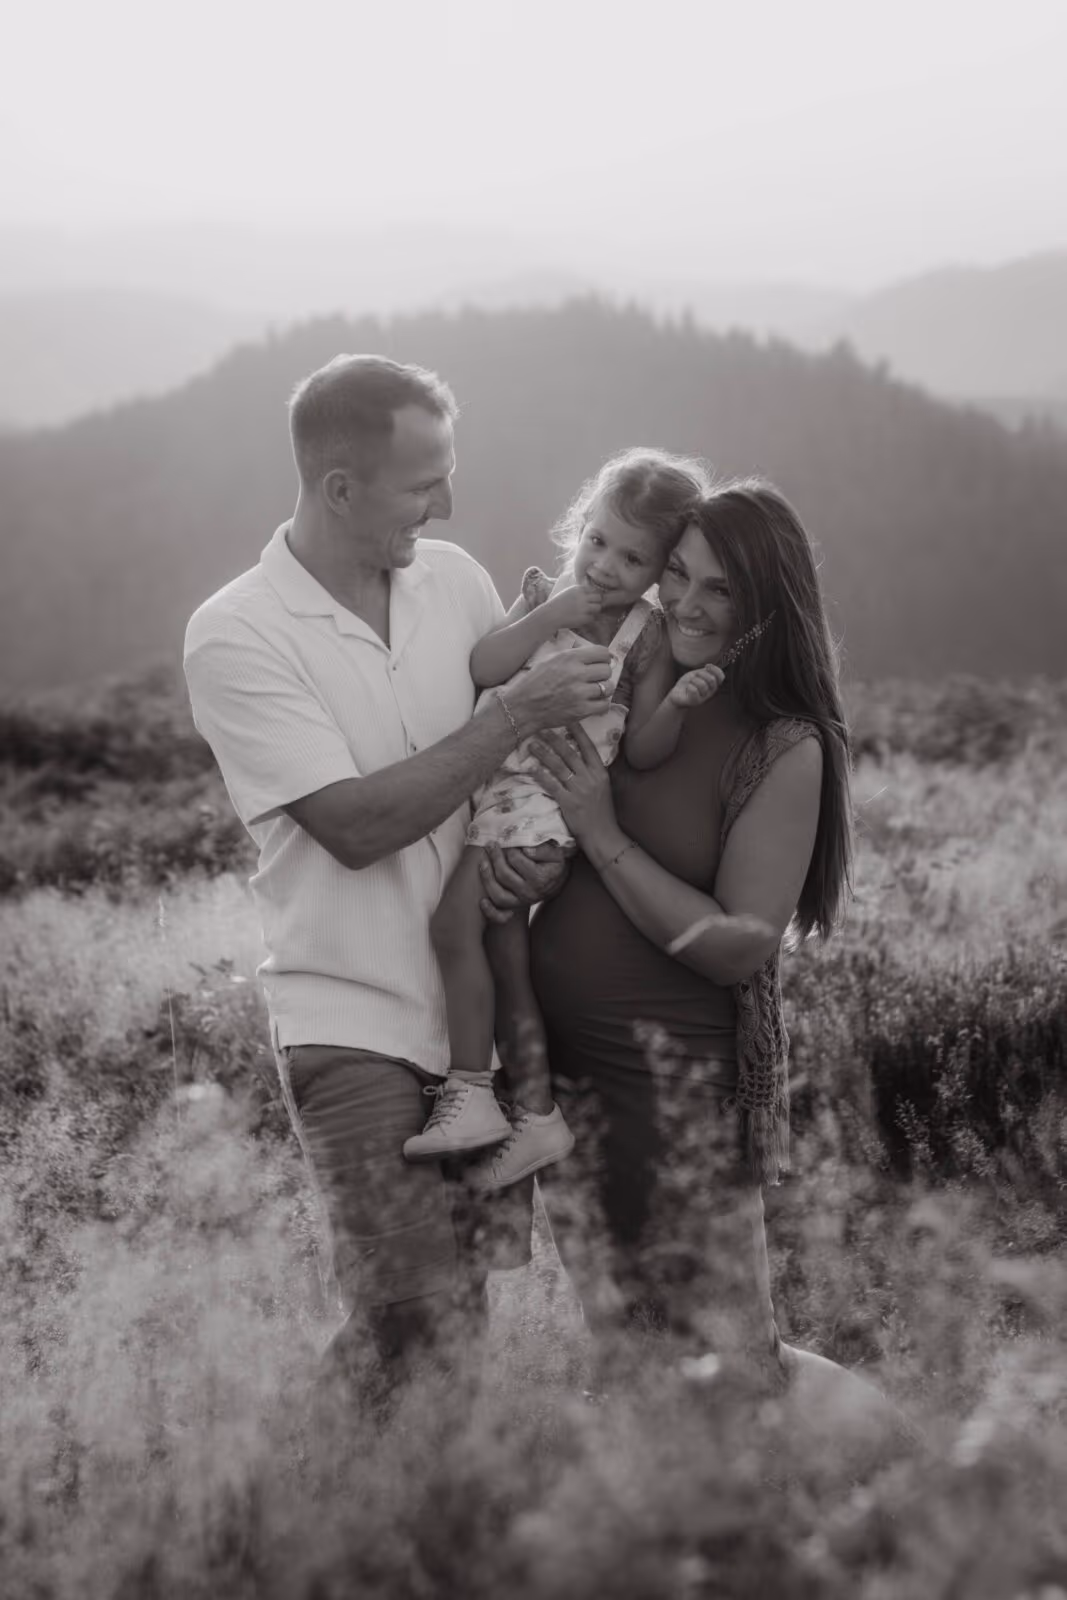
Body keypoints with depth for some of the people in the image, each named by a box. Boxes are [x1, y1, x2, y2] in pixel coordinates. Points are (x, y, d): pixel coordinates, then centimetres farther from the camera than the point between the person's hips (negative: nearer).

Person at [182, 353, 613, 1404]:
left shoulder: (452, 578, 5)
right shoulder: (235, 637, -12)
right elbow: (354, 824, -18)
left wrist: (540, 843, -7)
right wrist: (517, 714, -18)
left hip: (480, 995, 5)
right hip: (353, 1024, -5)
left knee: (495, 1289, 5)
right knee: (420, 1326, -10)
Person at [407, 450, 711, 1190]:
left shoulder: (648, 637, -3)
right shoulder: (544, 593, 7)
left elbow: (642, 749, -6)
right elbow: (481, 669, -7)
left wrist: (676, 704, -24)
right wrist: (548, 616, -15)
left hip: (554, 796, -5)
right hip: (498, 785, 5)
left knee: (455, 921, -16)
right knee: (503, 940, 7)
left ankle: (469, 1094, -7)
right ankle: (536, 1111, 17)